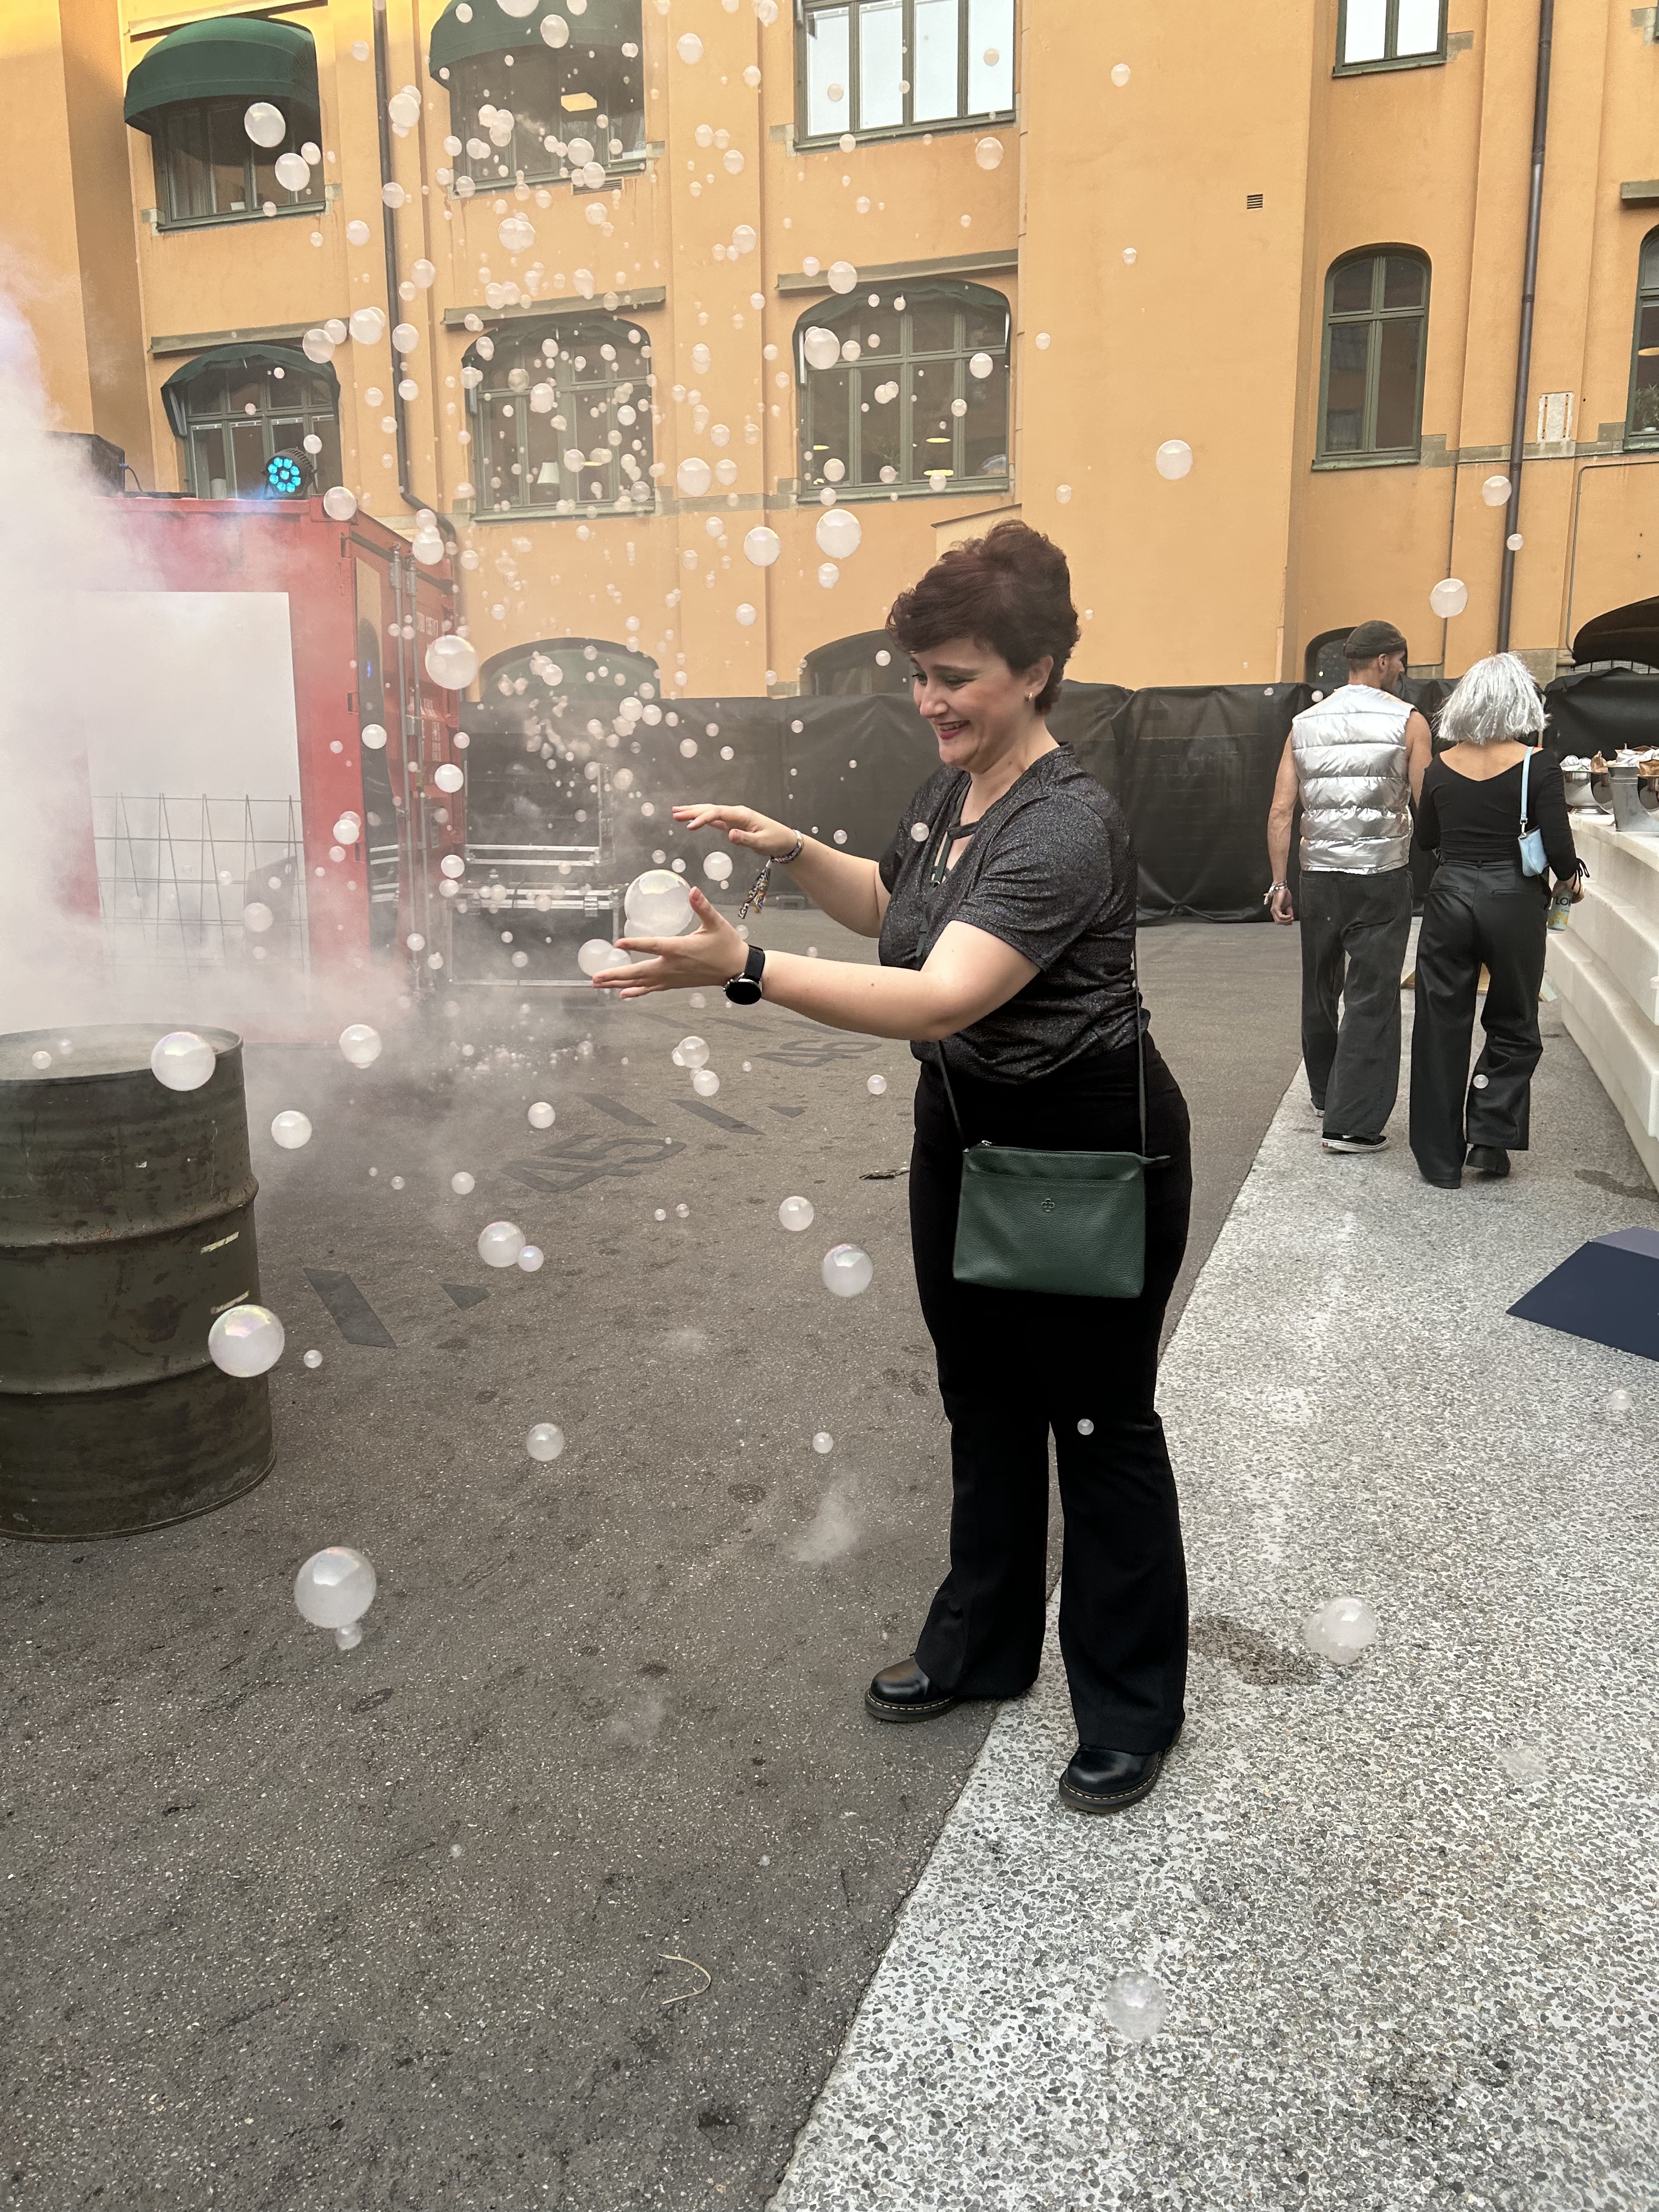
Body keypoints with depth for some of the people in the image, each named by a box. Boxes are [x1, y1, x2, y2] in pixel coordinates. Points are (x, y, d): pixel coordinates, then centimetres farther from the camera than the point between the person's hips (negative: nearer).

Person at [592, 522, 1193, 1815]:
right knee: (983, 1403, 19)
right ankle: (983, 1646, 39)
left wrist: (742, 968, -44)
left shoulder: (1068, 828, -26)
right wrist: (791, 850, 3)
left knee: (1099, 1422, 6)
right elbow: (893, 908, 21)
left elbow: (937, 998, -38)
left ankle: (1132, 1706, 27)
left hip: (1091, 1154, -8)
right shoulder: (951, 791, 2)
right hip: (965, 1133, 9)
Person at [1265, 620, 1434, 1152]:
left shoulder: (1304, 724, 6)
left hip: (1318, 874, 4)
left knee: (1320, 989, 18)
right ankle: (1352, 1123, -3)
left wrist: (1279, 882, 5)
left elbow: (1281, 812, 2)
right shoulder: (1408, 721, -4)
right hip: (1382, 875, -4)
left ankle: (1325, 1094, 36)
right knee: (1372, 997, -1)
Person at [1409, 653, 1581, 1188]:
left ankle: (1440, 1158, 14)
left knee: (1442, 1029, 9)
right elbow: (1559, 846, -11)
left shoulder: (1441, 767, 0)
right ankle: (1490, 1137, 7)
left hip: (1450, 898, 2)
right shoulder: (1538, 765, -10)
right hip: (1513, 902, -2)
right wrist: (1569, 880, 8)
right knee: (1513, 1027, 17)